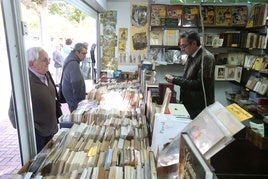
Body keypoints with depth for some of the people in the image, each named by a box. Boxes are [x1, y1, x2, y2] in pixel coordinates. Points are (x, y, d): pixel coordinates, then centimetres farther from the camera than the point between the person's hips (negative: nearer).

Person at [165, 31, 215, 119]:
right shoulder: (191, 56, 8)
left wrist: (175, 80, -23)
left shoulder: (206, 57, -18)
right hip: (189, 104, 8)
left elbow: (200, 84, -24)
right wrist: (173, 78, -3)